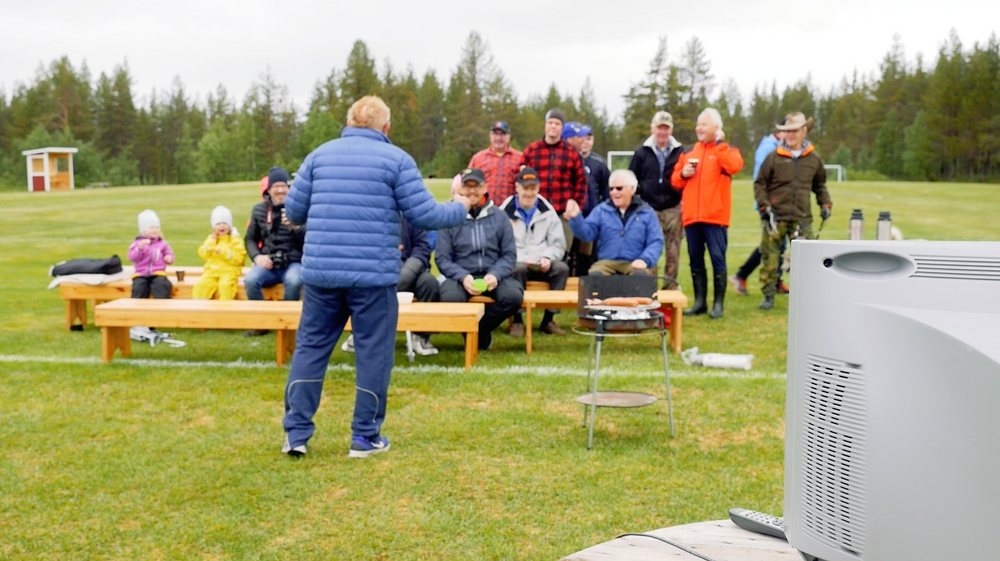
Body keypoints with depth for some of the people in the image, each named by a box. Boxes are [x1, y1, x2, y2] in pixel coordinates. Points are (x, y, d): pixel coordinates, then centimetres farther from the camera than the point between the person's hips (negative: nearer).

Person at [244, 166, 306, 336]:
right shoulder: (259, 210, 10)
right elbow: (250, 239, 16)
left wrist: (296, 227, -24)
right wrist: (257, 257, -4)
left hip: (293, 263, -2)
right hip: (268, 264, 2)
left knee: (293, 281, -37)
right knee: (250, 280, -29)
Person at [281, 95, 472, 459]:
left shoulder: (320, 154, 9)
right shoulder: (396, 159, 0)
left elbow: (293, 211, 10)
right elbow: (425, 215, -2)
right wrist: (460, 209, 17)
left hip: (320, 271, 3)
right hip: (373, 274, -3)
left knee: (310, 346, 12)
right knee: (373, 353, 7)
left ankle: (296, 433, 13)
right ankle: (365, 437, 13)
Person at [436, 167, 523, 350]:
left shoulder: (499, 217, 9)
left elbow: (509, 254, 5)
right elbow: (442, 258, 0)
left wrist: (495, 274, -14)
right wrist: (463, 277, -18)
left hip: (493, 275, 2)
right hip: (460, 276, -1)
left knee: (513, 296, -30)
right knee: (450, 298, -35)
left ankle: (478, 328, -3)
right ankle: (480, 333, -2)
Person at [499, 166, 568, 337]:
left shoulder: (547, 211, 11)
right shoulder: (505, 212, 2)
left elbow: (559, 244, 7)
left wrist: (547, 258, -13)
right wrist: (522, 259, -20)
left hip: (542, 265, 3)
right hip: (515, 263, -3)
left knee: (562, 268, -26)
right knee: (518, 269, -36)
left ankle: (548, 319, -17)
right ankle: (517, 320, -23)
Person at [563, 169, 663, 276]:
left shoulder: (647, 212, 9)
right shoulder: (602, 210, 13)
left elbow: (656, 242, 4)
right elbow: (586, 233, 4)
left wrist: (645, 259, -15)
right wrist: (575, 218, -15)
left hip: (635, 264, -1)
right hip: (607, 262, 1)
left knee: (641, 275, -36)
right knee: (595, 275, -33)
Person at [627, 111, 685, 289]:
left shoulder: (681, 151, 5)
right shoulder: (642, 152, 7)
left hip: (673, 210, 0)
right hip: (649, 210, 0)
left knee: (673, 253, 4)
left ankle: (671, 287, 13)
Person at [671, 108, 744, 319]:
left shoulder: (726, 150, 4)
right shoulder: (688, 152, 16)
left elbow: (735, 166, -19)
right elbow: (675, 180, 17)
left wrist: (719, 144, -14)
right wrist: (682, 174, -4)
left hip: (715, 216, -5)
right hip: (691, 215, 5)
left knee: (717, 258, -3)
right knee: (695, 260, 9)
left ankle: (719, 303, 4)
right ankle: (699, 302, 18)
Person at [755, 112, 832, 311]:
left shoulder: (813, 159, 8)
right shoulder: (774, 157, -1)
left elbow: (820, 185, 22)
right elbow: (760, 184, 4)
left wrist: (825, 204, 8)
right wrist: (764, 205, -8)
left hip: (802, 218, 2)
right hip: (775, 217, -2)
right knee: (769, 257, 0)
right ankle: (769, 296, 11)